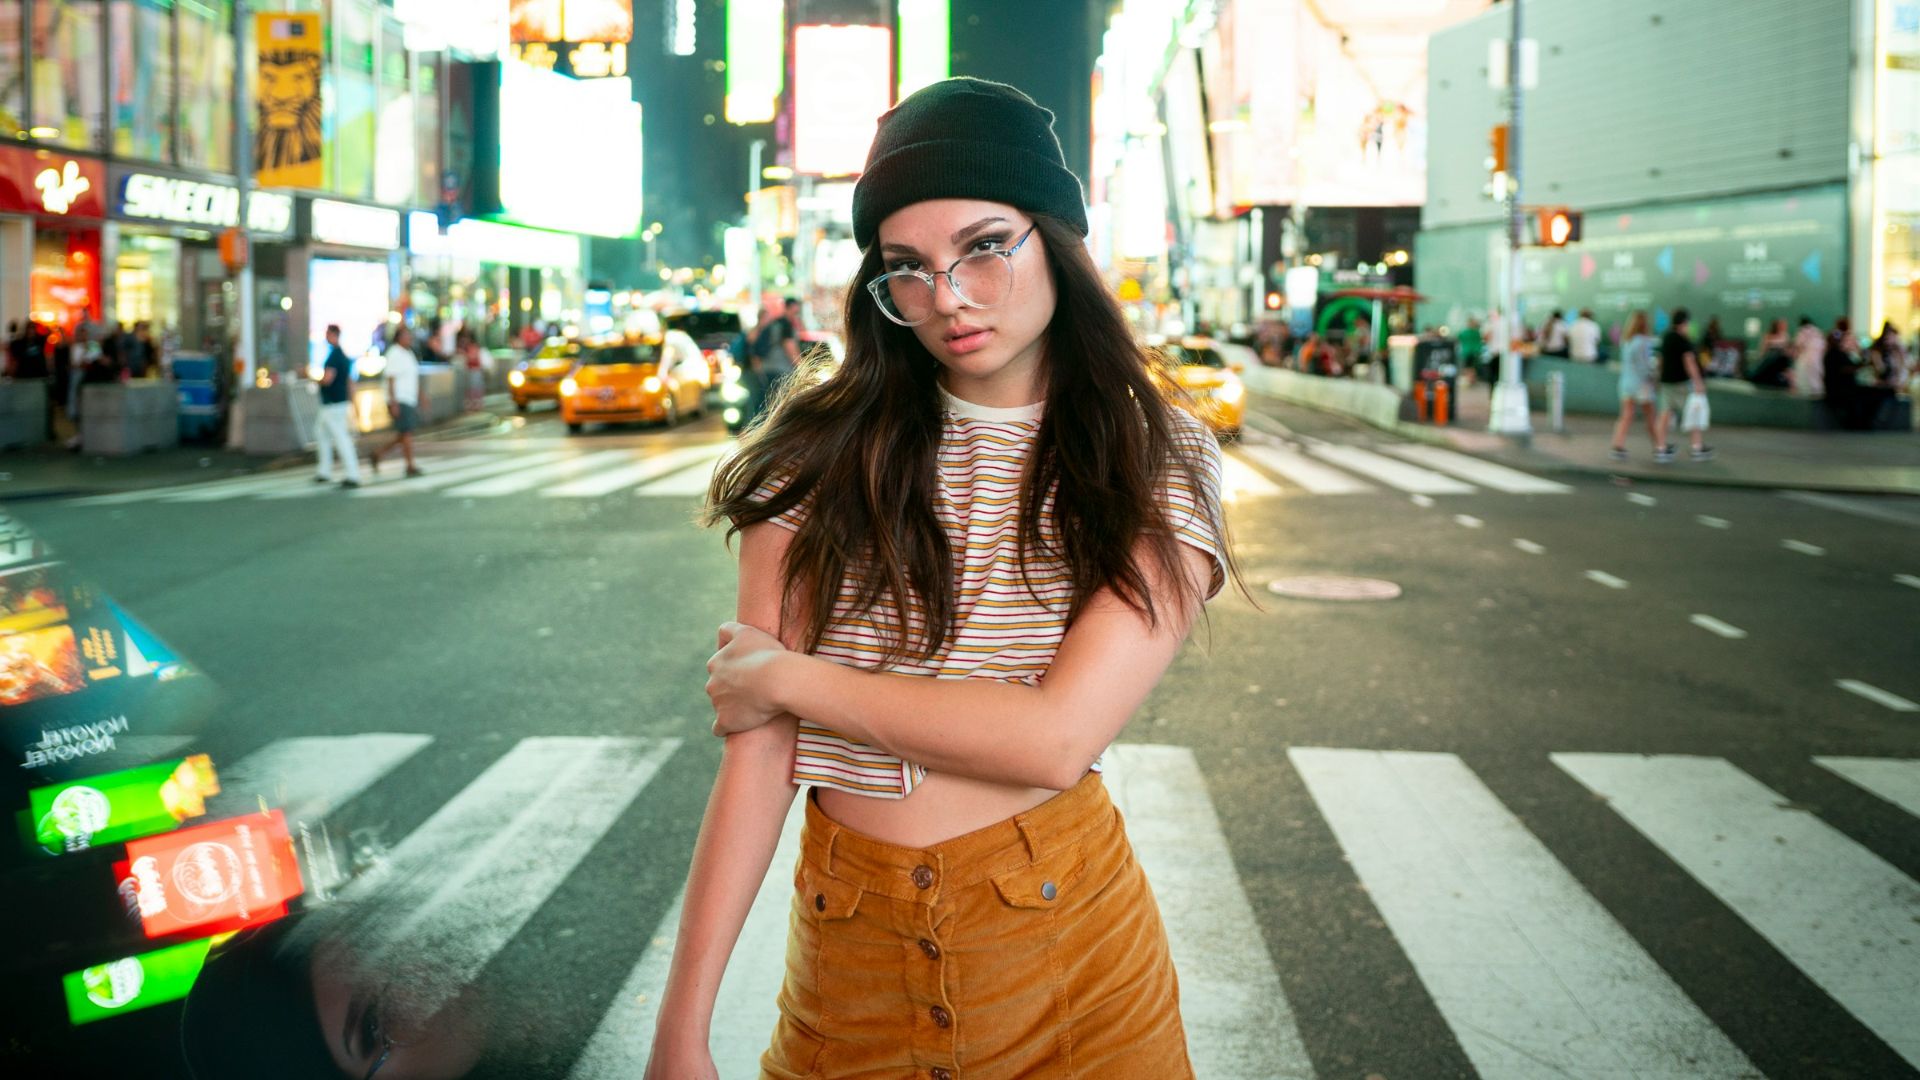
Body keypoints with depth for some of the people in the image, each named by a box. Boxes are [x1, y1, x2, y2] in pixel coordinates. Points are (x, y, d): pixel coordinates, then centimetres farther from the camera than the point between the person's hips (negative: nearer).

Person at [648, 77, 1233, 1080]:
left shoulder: (1159, 465, -6)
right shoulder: (822, 453, -4)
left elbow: (1057, 736, -19)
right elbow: (755, 751, -8)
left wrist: (785, 677, -12)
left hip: (1065, 943, 0)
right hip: (846, 953, 1)